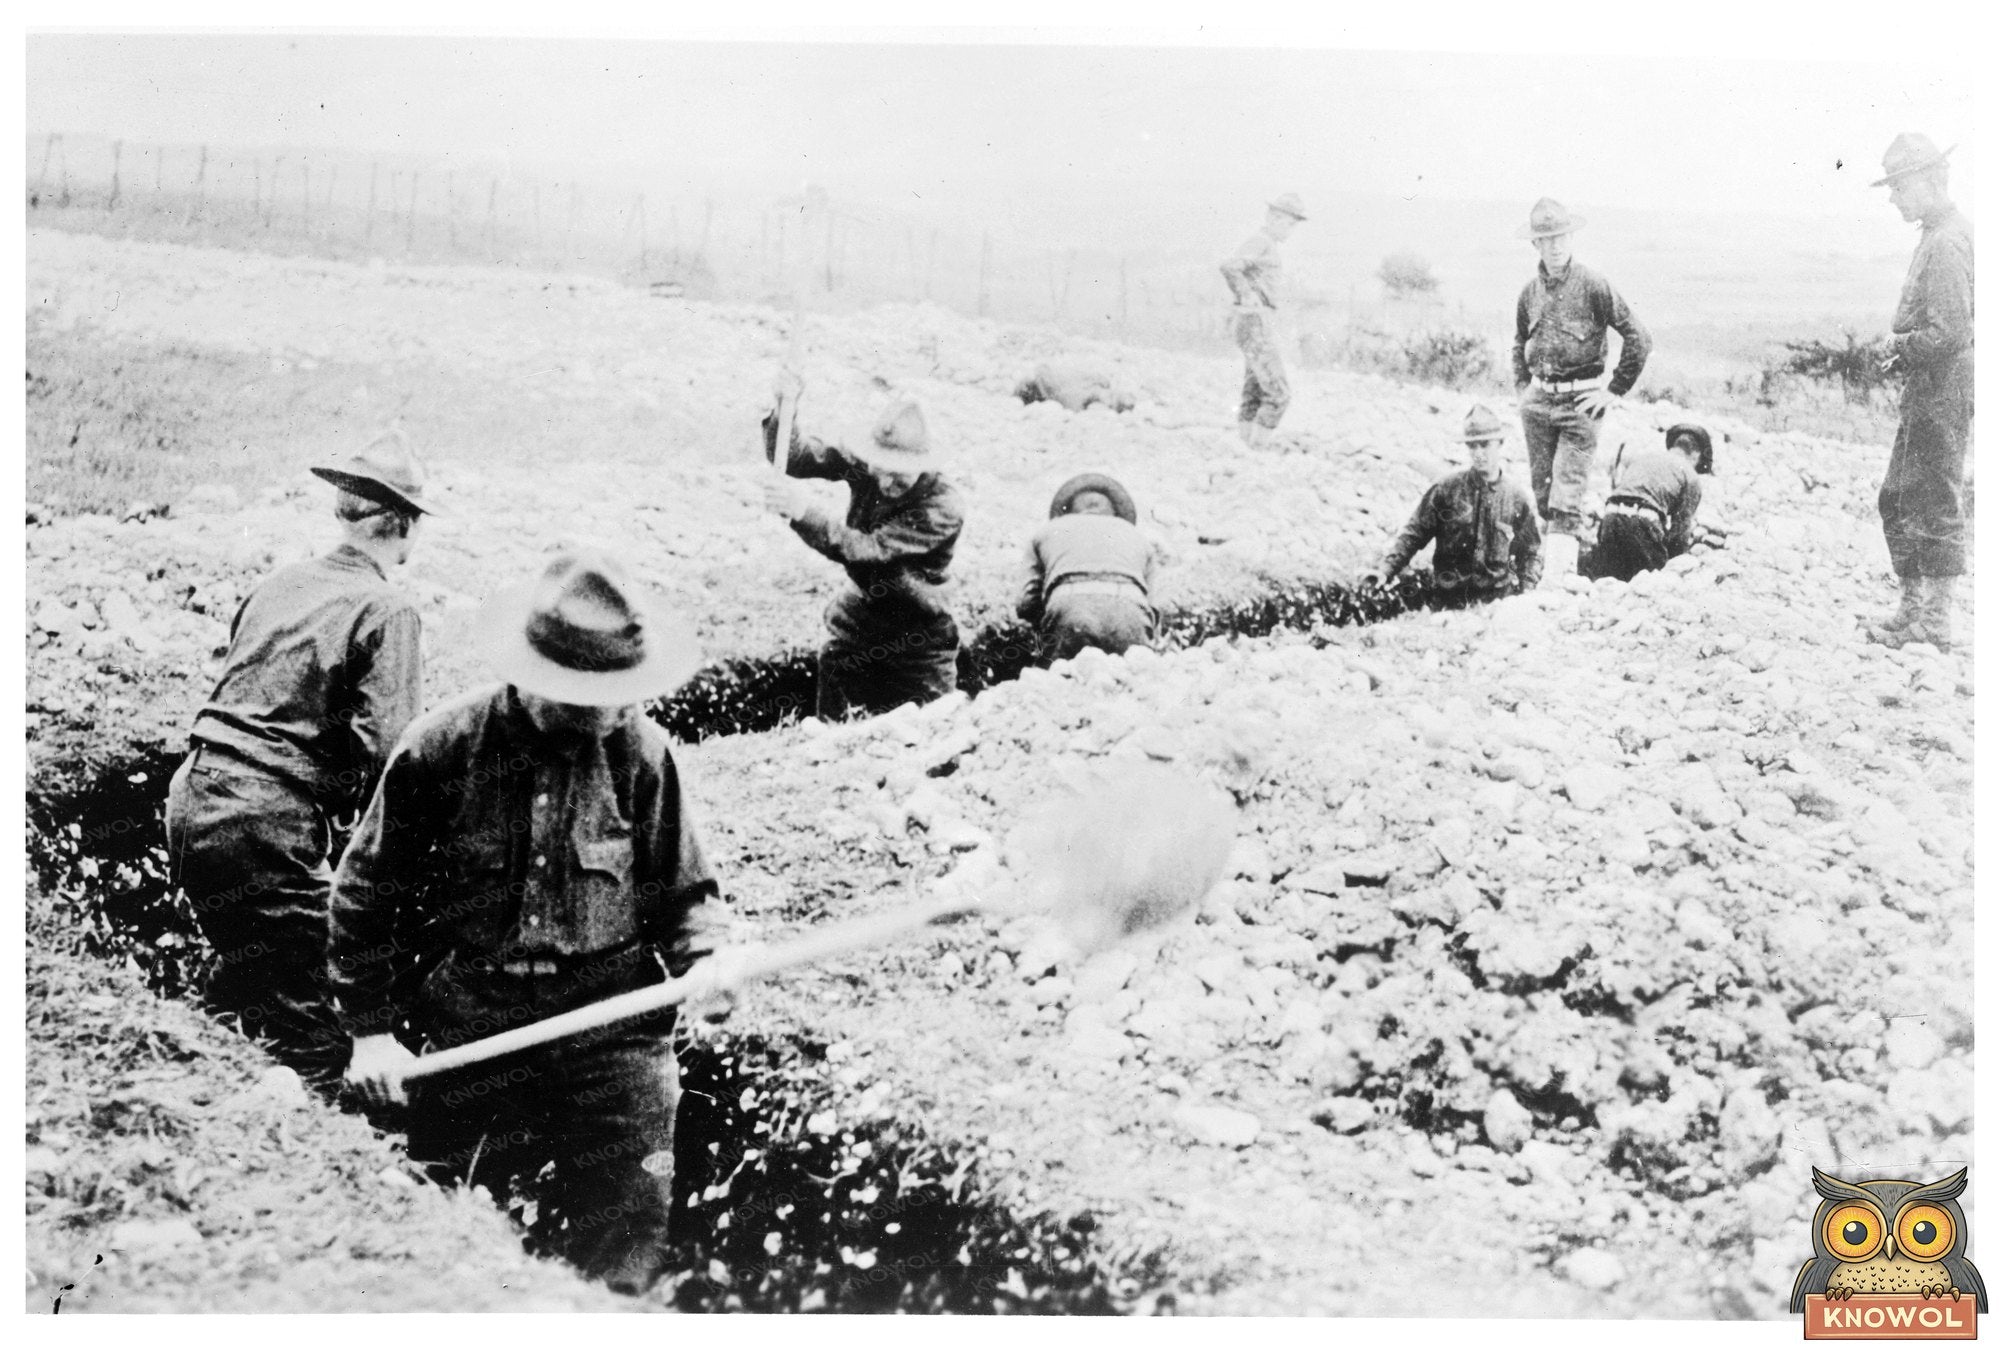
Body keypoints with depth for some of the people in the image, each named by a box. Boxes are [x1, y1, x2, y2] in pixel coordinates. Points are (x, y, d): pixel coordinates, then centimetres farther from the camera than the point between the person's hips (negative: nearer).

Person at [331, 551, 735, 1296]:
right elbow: (365, 891, 2)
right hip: (467, 1028, 0)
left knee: (630, 1214, -2)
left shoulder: (639, 750, -4)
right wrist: (370, 1028, -1)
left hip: (612, 1019, 0)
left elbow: (682, 887, 6)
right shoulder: (442, 747, -7)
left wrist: (700, 958, -14)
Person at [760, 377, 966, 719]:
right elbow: (792, 458, -12)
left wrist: (803, 513, -44)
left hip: (917, 637, -4)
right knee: (833, 722, 10)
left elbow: (866, 549, -34)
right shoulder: (862, 467, -12)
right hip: (858, 618, 4)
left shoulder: (943, 509, -27)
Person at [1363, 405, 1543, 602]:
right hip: (1451, 599, -1)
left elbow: (1530, 553, 12)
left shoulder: (1516, 497, 5)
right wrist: (1384, 570, -11)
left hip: (1501, 598, 1)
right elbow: (1413, 535, 3)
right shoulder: (1445, 489, 2)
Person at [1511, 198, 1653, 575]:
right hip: (1537, 400, 5)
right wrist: (1523, 385, 14)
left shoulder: (1593, 286, -7)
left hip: (1580, 401, -5)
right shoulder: (1530, 291, 9)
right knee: (1541, 486, 9)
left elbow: (1639, 338, -6)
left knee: (1567, 489, -12)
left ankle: (1562, 568, -16)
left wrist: (1615, 391, -6)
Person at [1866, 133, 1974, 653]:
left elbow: (1947, 333, -24)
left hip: (1942, 391, -10)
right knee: (1898, 500, 16)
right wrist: (1904, 357, 9)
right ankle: (1915, 608, 23)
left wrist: (1901, 347, -8)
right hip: (1931, 391, 10)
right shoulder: (1945, 234, 14)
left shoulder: (1945, 243, -18)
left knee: (1936, 506, -3)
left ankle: (1934, 624, 4)